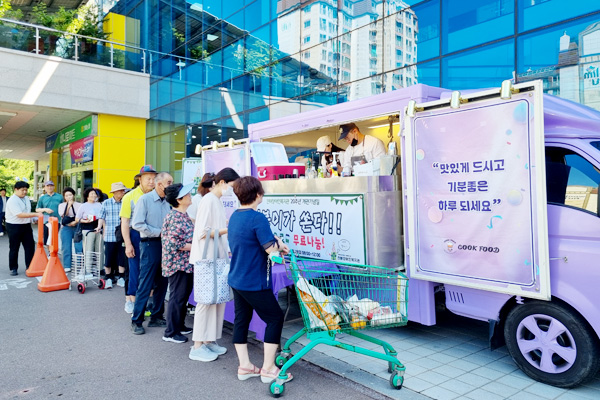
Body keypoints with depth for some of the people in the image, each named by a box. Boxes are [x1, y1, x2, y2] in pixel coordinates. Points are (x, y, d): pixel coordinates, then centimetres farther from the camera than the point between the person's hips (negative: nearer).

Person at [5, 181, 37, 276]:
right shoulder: (12, 201, -17)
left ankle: (29, 266, 13)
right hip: (14, 226, -7)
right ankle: (13, 268, 16)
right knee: (14, 248, 5)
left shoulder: (26, 198, 8)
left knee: (30, 246, 4)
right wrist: (35, 214, -31)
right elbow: (19, 214, -26)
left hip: (26, 226, 7)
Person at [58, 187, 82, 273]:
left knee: (79, 247, -7)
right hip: (66, 228, 1)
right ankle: (67, 266, 8)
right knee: (66, 248, 0)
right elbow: (63, 215, -6)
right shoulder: (61, 205, 11)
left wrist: (75, 222, -10)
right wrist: (69, 205, -13)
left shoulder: (79, 205, 9)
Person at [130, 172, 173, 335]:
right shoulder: (145, 199, -7)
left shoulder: (167, 202, 10)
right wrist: (159, 232, -15)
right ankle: (136, 321, 8)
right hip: (150, 244, -6)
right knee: (145, 285, -3)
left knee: (162, 283, 11)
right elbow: (137, 224, -13)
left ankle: (156, 317, 23)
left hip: (164, 245, 6)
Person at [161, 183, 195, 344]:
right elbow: (174, 243, -24)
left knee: (184, 295, 18)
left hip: (186, 264, 10)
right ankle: (170, 333, 11)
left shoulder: (184, 215, 11)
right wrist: (194, 247, -18)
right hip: (178, 264, -10)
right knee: (177, 297, 0)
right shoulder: (175, 217, -20)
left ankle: (179, 325, 32)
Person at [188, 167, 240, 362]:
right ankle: (197, 346, 7)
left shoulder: (218, 201, 14)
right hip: (206, 259, -9)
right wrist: (228, 229, -18)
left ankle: (209, 340, 21)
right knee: (206, 300, -3)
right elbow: (202, 233, -18)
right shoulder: (208, 201, -14)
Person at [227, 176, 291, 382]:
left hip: (236, 279, 9)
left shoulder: (234, 216, 8)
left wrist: (276, 243, 2)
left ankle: (244, 366, 24)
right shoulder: (258, 218, -21)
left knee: (241, 319, 15)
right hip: (254, 283, -9)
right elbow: (271, 249, -23)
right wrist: (280, 245, -1)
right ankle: (268, 369, 8)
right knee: (275, 318, 3)